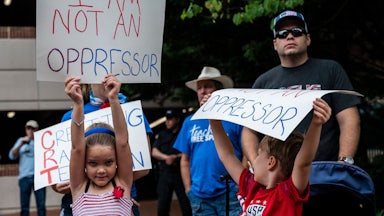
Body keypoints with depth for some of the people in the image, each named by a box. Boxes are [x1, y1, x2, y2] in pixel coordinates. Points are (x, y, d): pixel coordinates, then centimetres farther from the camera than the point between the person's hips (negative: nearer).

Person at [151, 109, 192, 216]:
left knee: (186, 204, -3)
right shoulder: (161, 135, 14)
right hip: (165, 174, 3)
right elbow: (154, 152, 5)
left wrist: (176, 157, -16)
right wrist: (166, 157, -12)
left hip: (181, 173, -3)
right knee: (162, 205, 3)